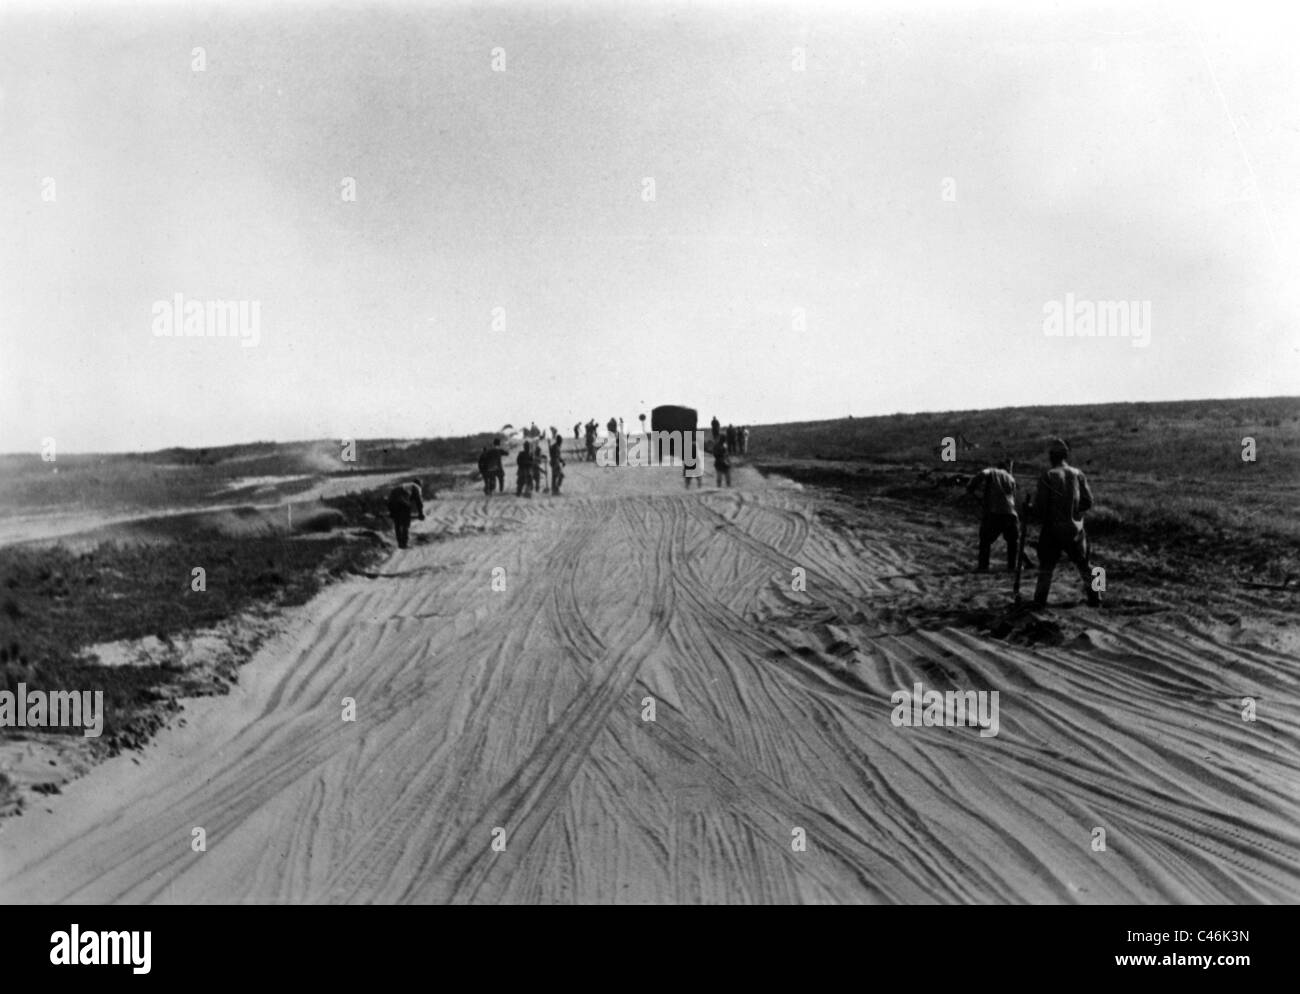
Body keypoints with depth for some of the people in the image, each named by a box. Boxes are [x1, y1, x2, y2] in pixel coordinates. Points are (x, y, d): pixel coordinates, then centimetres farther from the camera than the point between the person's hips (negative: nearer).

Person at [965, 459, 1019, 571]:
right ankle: (1012, 565, 17)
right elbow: (1013, 497, 20)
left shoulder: (992, 472, 8)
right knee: (1013, 541, 21)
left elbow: (982, 475, -13)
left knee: (985, 540, 15)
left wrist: (970, 488, -2)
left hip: (992, 514, -2)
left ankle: (983, 565, 10)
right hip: (1009, 514, 2)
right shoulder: (1011, 478, 19)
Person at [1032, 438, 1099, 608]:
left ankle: (1040, 600, 1)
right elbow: (1088, 501, 2)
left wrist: (1042, 517, 7)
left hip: (1053, 528, -3)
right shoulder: (1077, 474, 1)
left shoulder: (1047, 476, -11)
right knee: (1083, 565, 16)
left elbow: (1039, 505, -13)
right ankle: (1095, 598, 19)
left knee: (1046, 566, 6)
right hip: (1075, 528, 3)